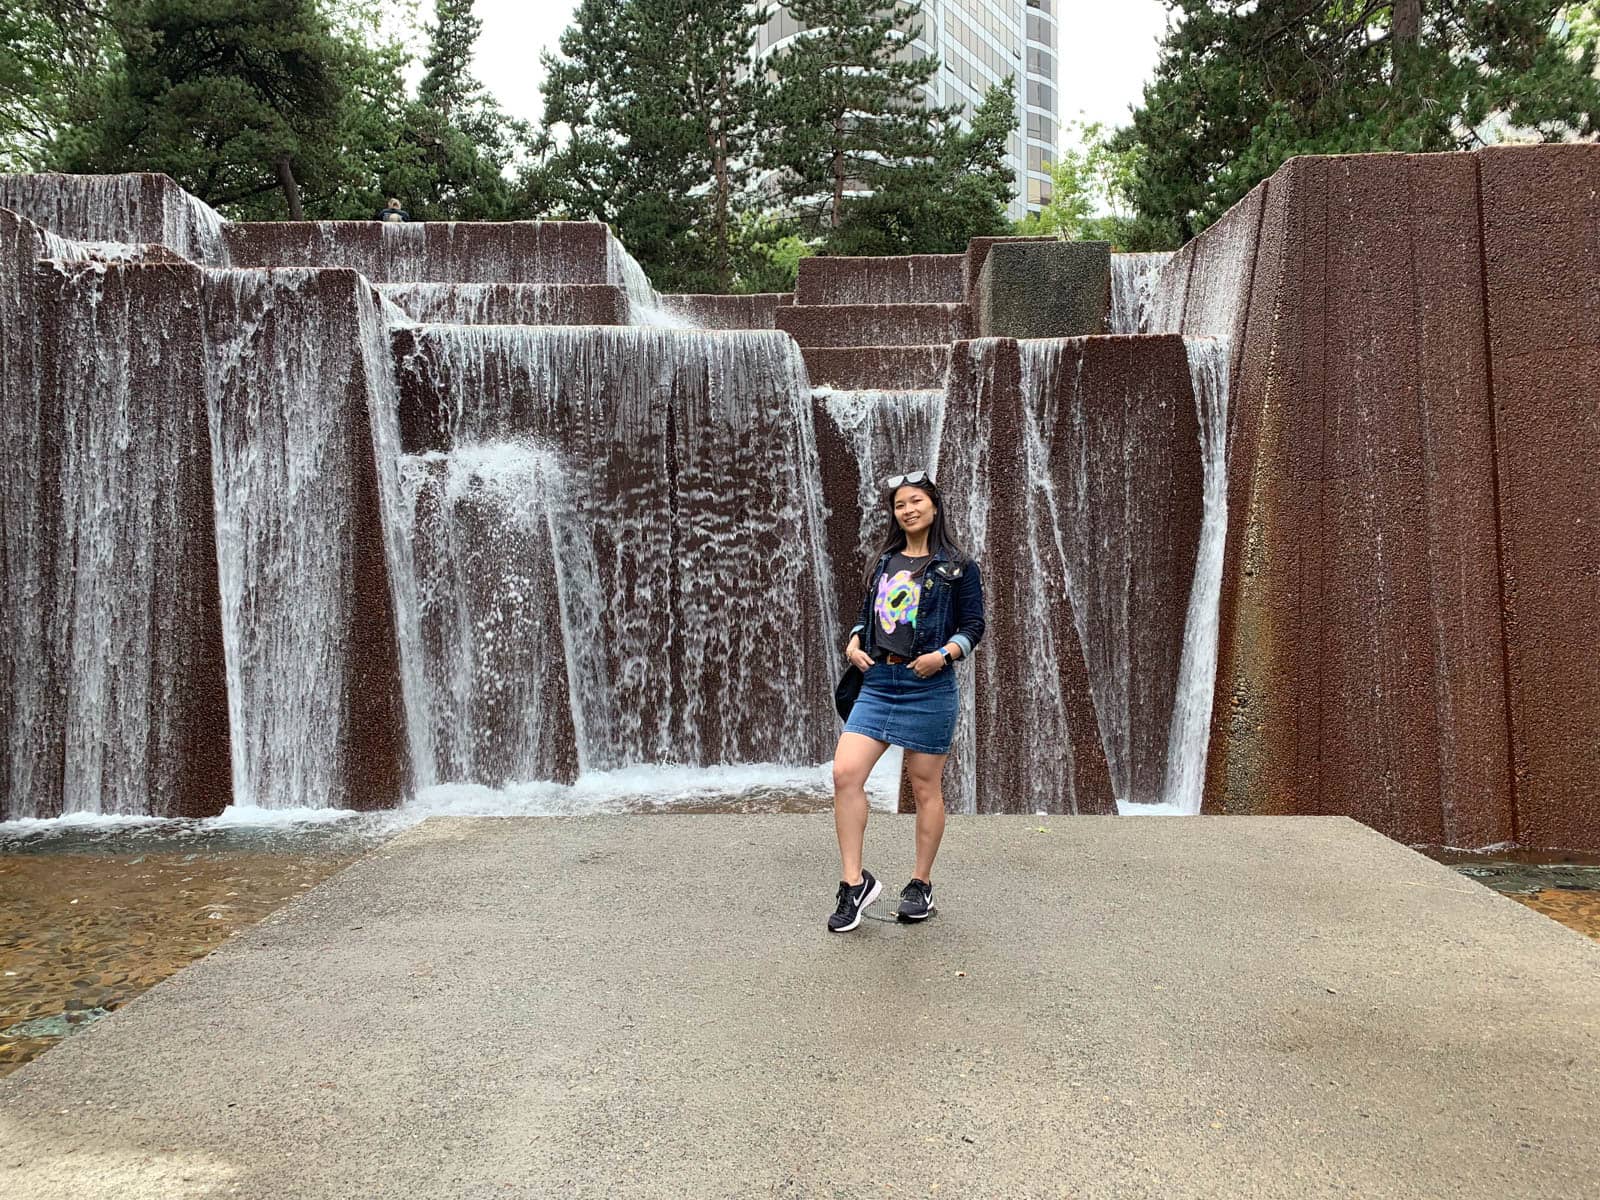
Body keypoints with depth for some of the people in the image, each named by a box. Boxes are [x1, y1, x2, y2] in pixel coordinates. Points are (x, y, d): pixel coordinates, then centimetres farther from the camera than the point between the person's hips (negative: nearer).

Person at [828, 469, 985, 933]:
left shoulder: (957, 567, 1)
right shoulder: (884, 563, 15)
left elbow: (973, 625, -1)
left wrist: (943, 654, -16)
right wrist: (854, 644, 3)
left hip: (928, 686, -4)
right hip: (877, 683, 4)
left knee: (925, 787, 5)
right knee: (845, 773, -10)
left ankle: (921, 884, 22)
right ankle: (855, 882, 2)